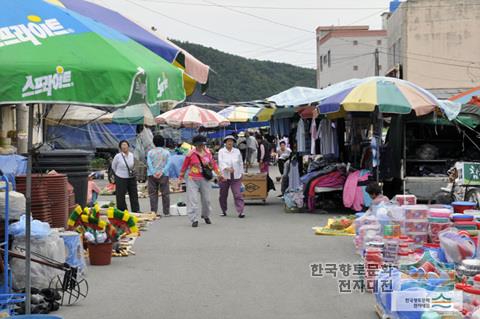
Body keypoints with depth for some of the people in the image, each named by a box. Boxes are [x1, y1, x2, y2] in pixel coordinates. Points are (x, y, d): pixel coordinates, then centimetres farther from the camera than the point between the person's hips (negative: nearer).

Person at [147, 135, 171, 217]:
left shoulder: (150, 152, 3)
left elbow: (149, 163, -7)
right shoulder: (166, 152, 3)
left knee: (153, 193, 5)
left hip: (152, 175, 0)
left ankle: (154, 211, 2)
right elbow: (168, 163, -7)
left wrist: (153, 173, -11)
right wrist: (162, 172, -12)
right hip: (164, 175, 0)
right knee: (165, 193, 6)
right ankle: (166, 212, 7)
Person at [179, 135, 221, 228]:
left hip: (204, 179, 4)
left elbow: (213, 163, 13)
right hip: (193, 180, -4)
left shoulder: (207, 152, 2)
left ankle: (206, 216, 36)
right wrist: (181, 176, 11)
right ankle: (194, 220, -6)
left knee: (206, 199, 13)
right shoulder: (191, 154, -9)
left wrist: (218, 174, 12)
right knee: (193, 199, -9)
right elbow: (185, 165, 3)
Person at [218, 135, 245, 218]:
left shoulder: (237, 151, 8)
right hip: (224, 176, -1)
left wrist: (241, 173, 12)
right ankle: (223, 210, 25)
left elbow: (240, 163, 16)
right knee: (223, 194, 9)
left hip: (236, 176, 1)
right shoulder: (221, 152, 0)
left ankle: (240, 211, -11)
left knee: (238, 194, -8)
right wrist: (227, 168, -29)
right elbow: (221, 162, -13)